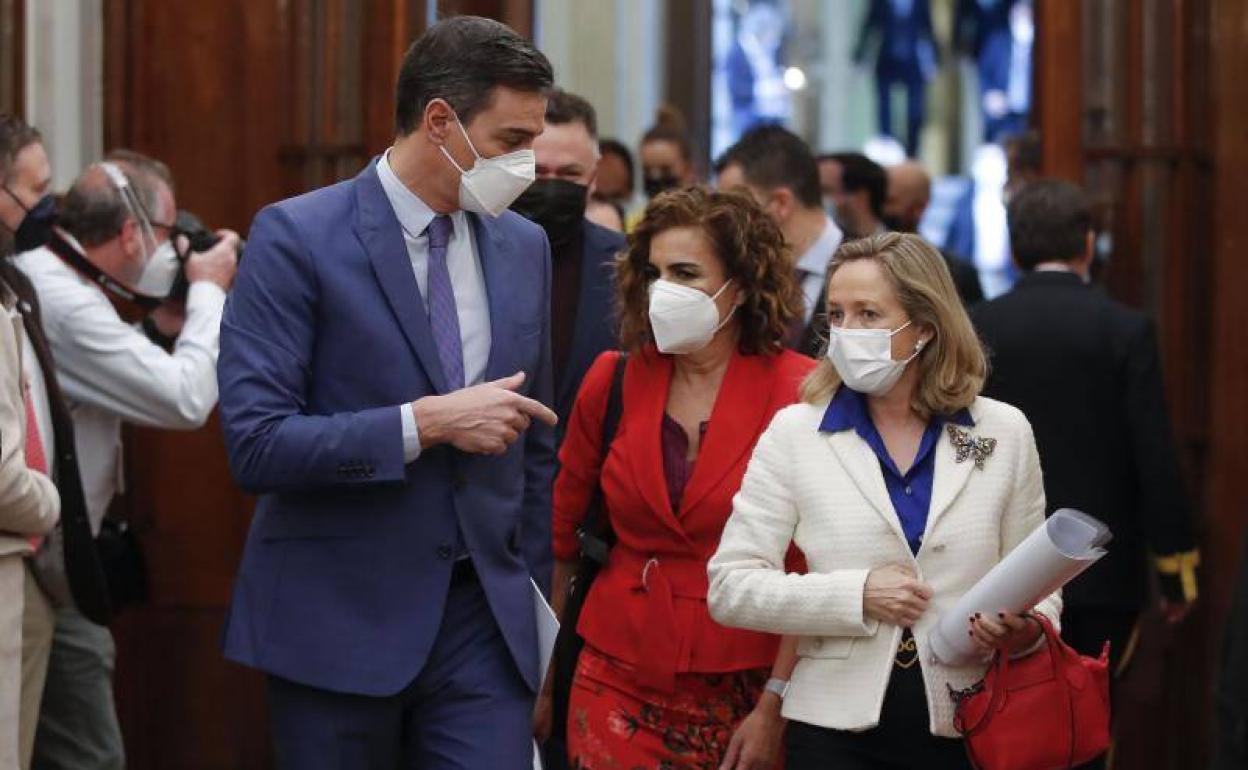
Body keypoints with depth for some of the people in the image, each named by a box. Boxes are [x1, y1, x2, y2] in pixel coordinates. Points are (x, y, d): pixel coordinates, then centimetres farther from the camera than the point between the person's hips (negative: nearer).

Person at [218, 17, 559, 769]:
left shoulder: (525, 246, 9)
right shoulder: (297, 238, -8)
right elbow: (255, 445, -16)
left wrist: (536, 594, 16)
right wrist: (426, 423, -19)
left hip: (486, 621, 4)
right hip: (339, 622, -4)